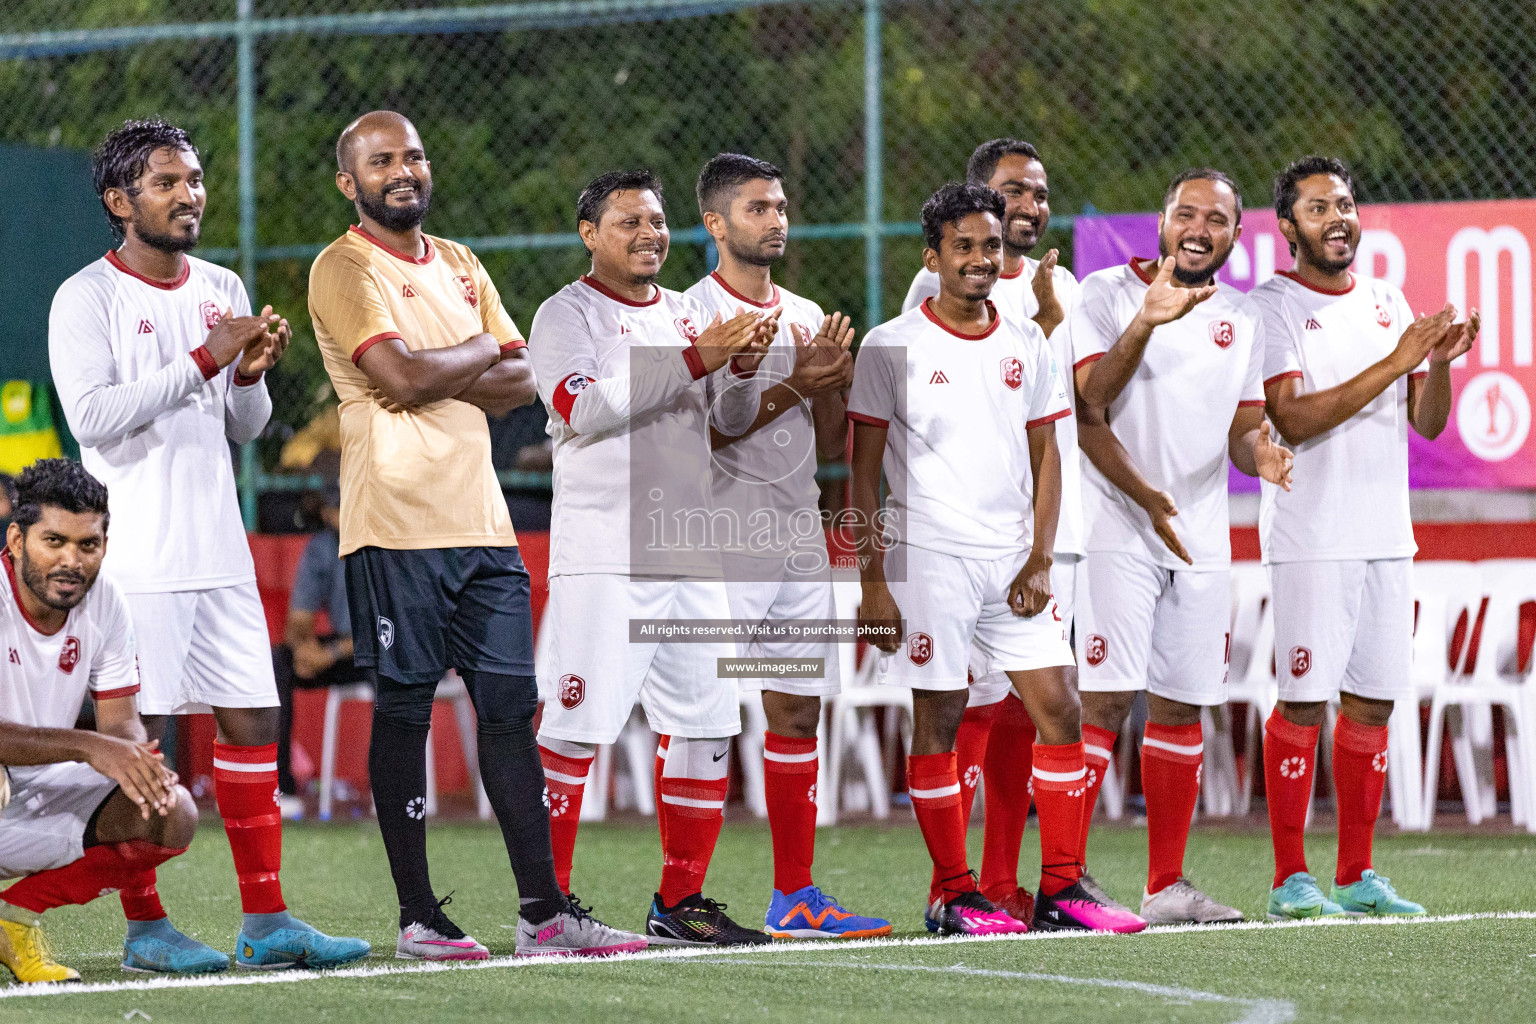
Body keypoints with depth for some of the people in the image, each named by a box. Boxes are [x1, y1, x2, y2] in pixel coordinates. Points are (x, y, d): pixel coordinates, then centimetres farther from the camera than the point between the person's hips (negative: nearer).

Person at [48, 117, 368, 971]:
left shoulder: (223, 290, 14)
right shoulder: (88, 299, -5)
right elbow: (93, 416, -17)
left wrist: (252, 376, -4)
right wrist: (204, 360, -19)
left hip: (218, 549, 6)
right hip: (136, 557, -6)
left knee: (253, 719, 3)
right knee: (138, 733, -5)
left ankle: (267, 919, 6)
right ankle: (144, 923, 2)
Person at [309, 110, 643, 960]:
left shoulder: (461, 266, 18)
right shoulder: (344, 270, -4)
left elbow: (522, 382, 11)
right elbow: (400, 376, -18)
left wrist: (439, 376, -7)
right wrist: (481, 354, 0)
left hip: (481, 520, 7)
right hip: (397, 527, -7)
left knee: (509, 707, 4)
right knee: (403, 711, -2)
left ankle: (543, 912, 6)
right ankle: (417, 917, 2)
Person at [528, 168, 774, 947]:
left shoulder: (687, 314, 18)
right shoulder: (567, 315, -2)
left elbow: (732, 422, 14)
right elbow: (587, 408, -18)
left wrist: (743, 364, -7)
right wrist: (695, 359, -21)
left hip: (691, 552, 7)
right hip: (603, 554, -7)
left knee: (706, 724, 5)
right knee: (576, 725, -10)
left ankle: (680, 899, 13)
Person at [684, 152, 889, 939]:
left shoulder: (807, 319, 16)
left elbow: (831, 444, 17)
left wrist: (835, 381, -2)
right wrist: (795, 385, -19)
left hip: (800, 545, 7)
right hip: (722, 548, -7)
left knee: (799, 712, 7)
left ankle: (794, 896, 11)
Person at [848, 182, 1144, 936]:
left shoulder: (1027, 344, 10)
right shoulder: (893, 347, -3)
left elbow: (1044, 456, 14)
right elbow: (863, 470, -2)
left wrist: (1040, 559, 2)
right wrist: (871, 581, -8)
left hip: (1013, 559, 4)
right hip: (928, 557, -4)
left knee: (1058, 708, -1)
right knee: (938, 720, -1)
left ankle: (1060, 890, 4)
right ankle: (952, 895, 7)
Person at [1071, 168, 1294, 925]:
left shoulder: (1241, 318, 14)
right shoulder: (1107, 294, -3)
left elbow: (1243, 433, 15)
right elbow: (1086, 412, -13)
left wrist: (1260, 452, -8)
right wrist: (1145, 324, -25)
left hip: (1203, 536, 6)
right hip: (1118, 525, -6)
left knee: (1181, 706, 8)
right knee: (1105, 699, -13)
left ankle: (1167, 885, 14)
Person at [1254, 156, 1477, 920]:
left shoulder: (1387, 304, 15)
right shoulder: (1272, 307, -4)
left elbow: (1427, 423, 14)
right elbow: (1294, 419, -16)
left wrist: (1439, 362, -6)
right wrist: (1395, 362, -19)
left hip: (1386, 535, 6)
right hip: (1310, 537, -6)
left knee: (1371, 704, 7)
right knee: (1303, 702, -8)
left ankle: (1356, 877, 13)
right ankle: (1290, 879, -3)